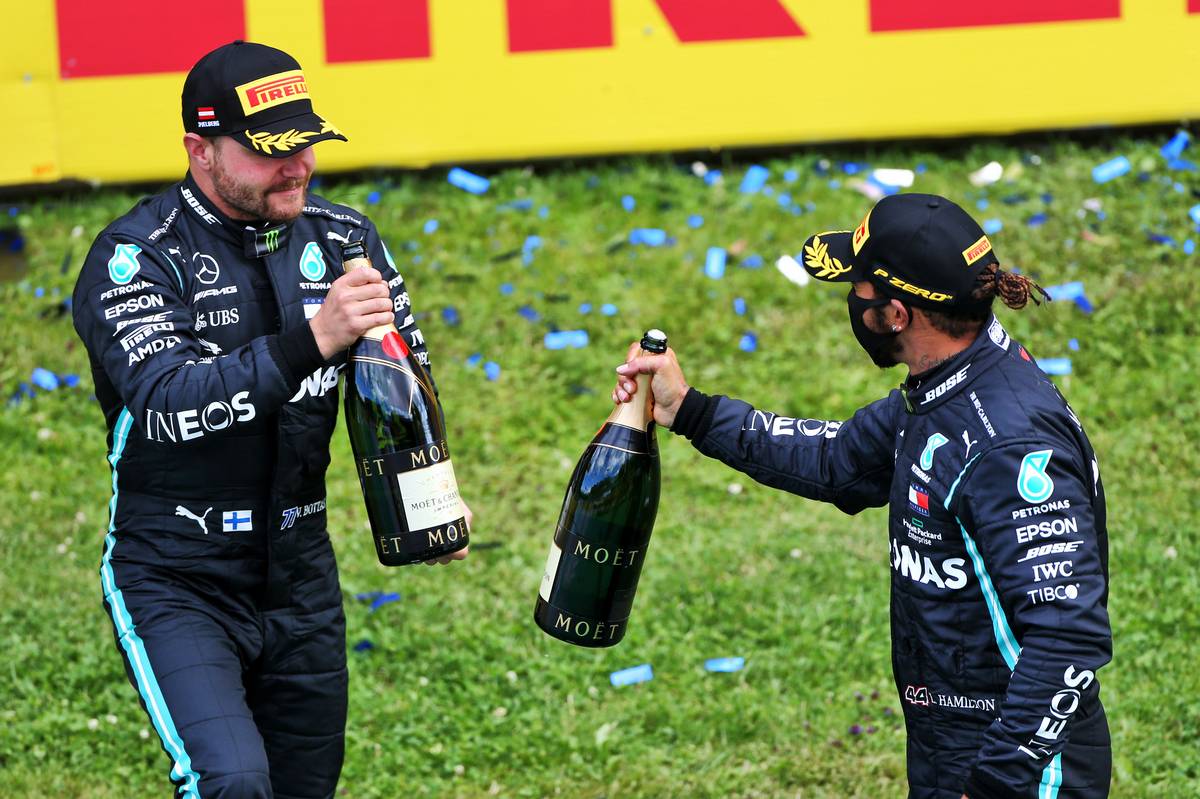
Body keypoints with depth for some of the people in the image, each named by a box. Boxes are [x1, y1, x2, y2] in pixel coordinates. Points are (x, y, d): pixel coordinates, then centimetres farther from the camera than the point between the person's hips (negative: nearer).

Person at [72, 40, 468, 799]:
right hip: (175, 586, -5)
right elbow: (167, 403, -28)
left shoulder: (342, 239, 3)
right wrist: (309, 341, -39)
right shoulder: (136, 256, -13)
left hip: (302, 582, 5)